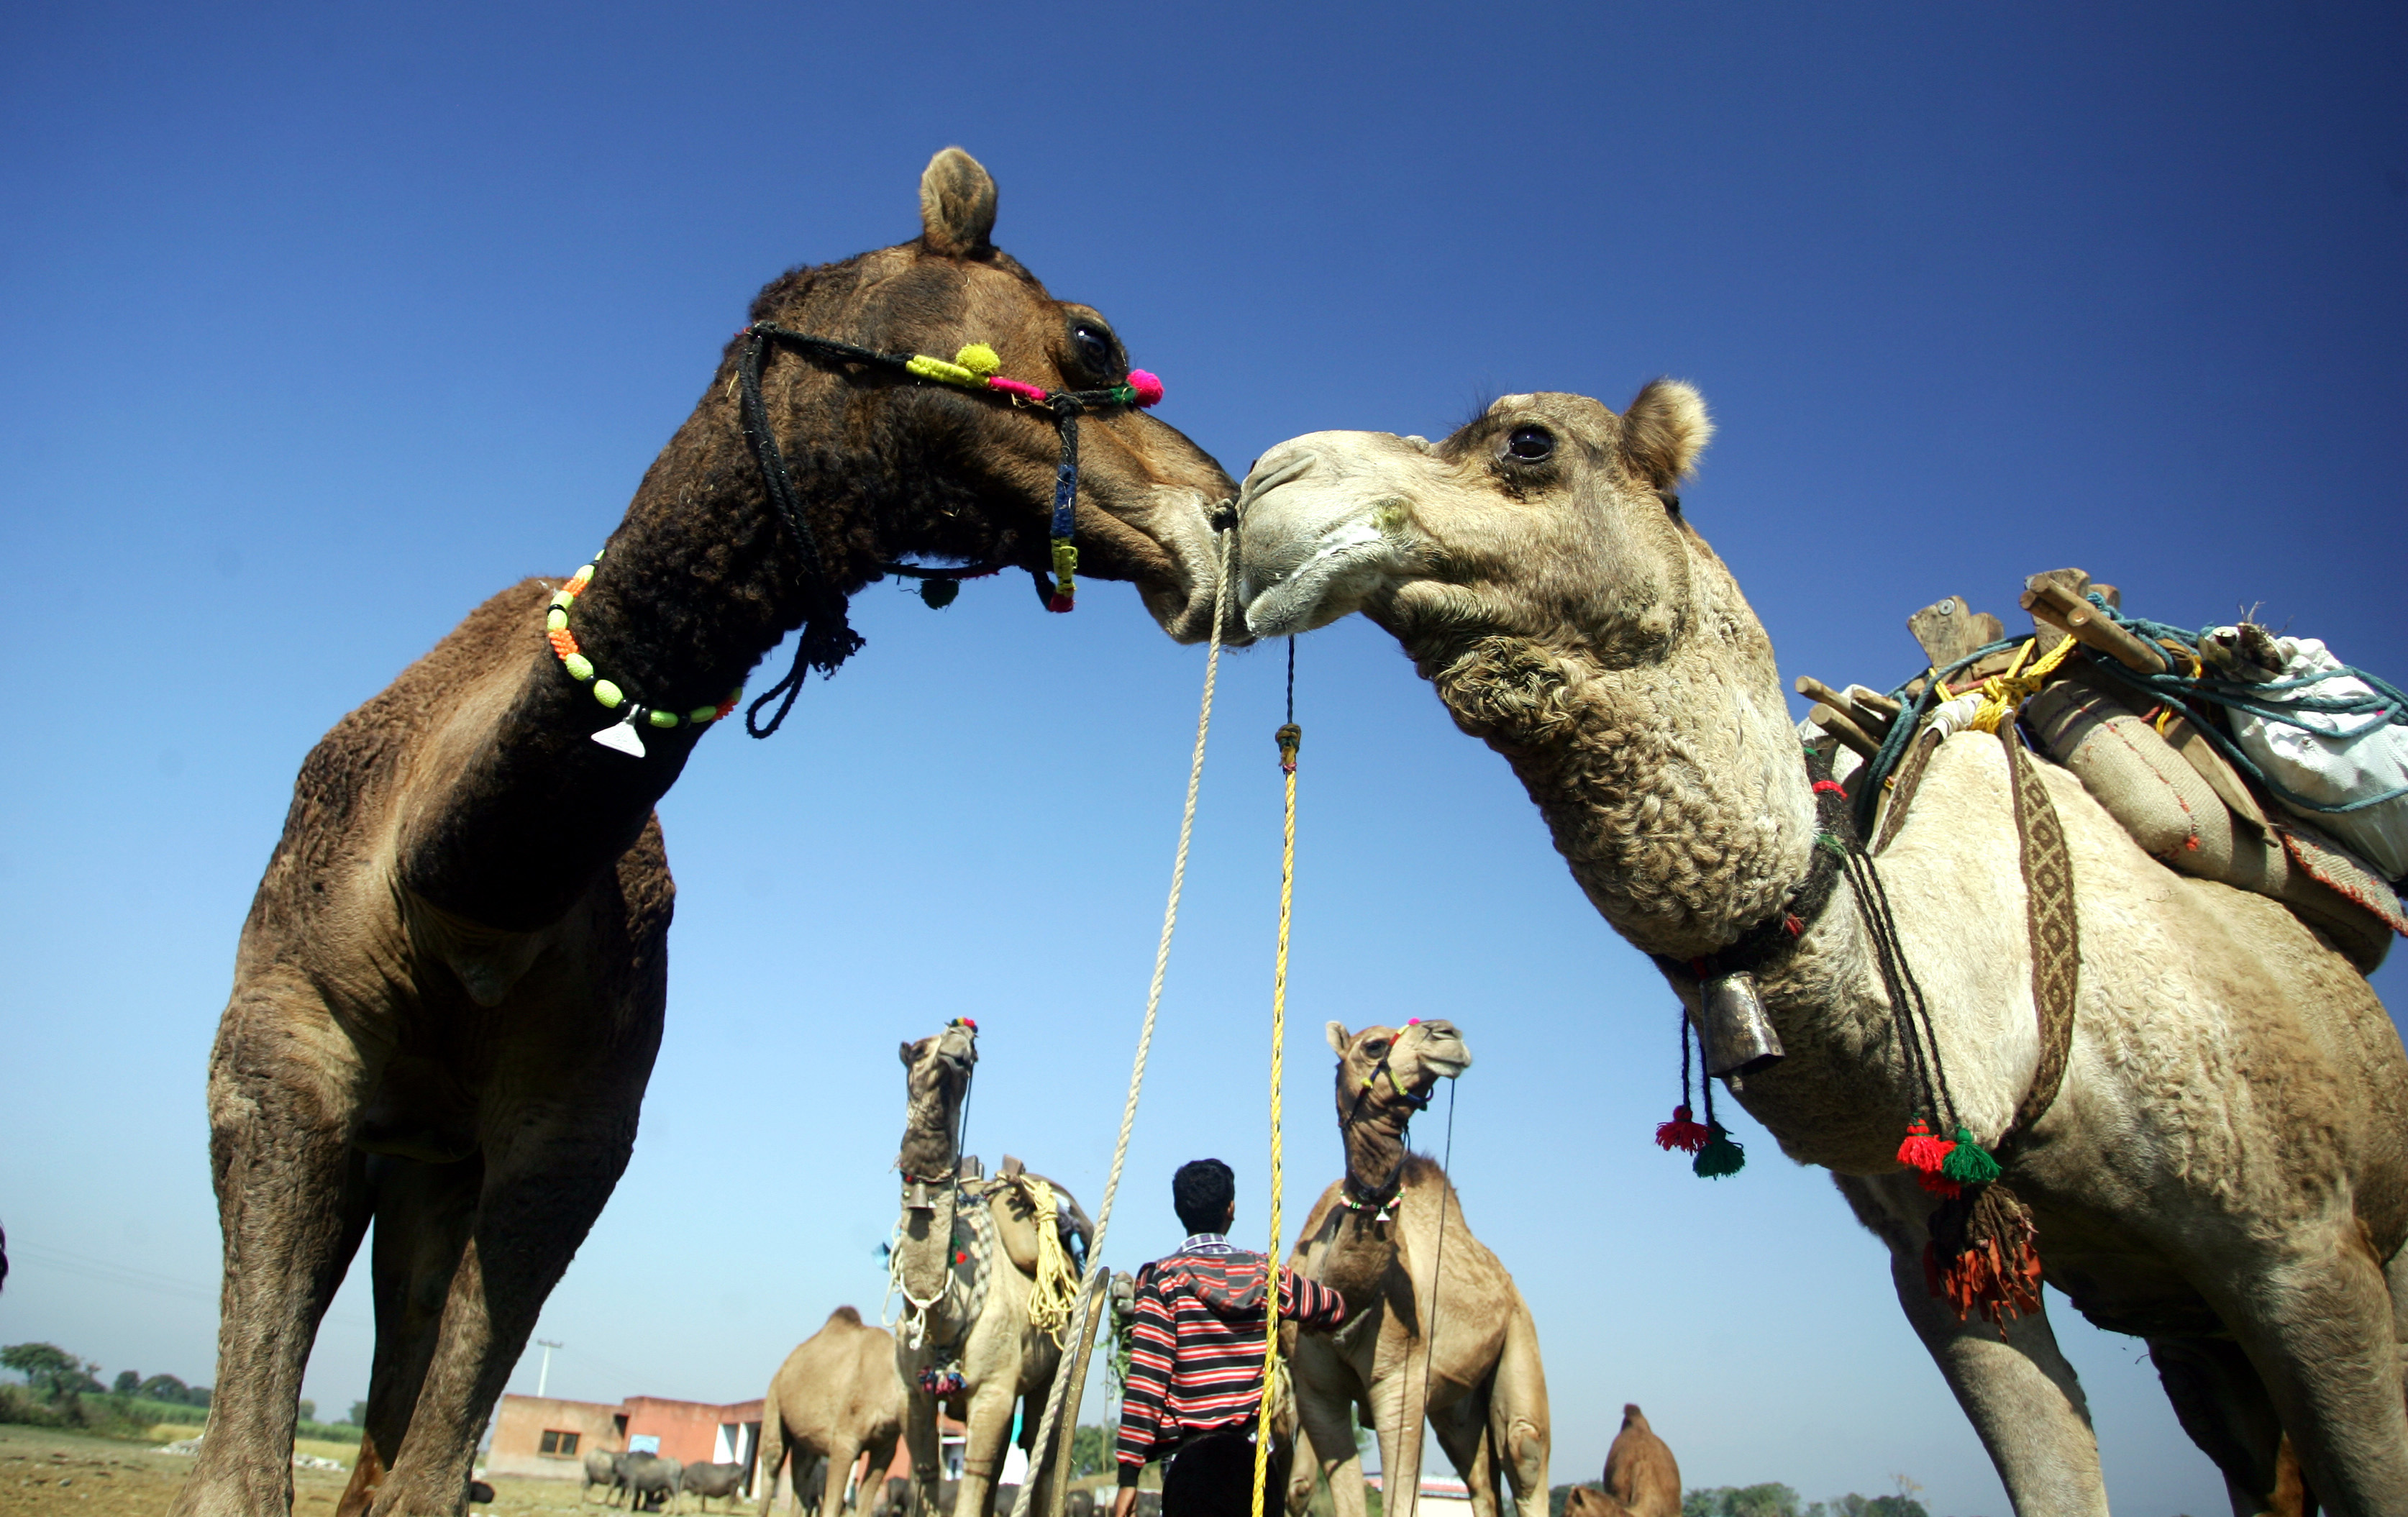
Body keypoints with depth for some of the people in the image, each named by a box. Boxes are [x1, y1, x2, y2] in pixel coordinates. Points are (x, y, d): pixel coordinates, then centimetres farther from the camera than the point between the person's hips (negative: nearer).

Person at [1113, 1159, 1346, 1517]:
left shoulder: (1164, 1278, -4)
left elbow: (1147, 1375, -11)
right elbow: (1335, 1309, 18)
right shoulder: (1264, 1273, 4)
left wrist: (1129, 1474, -10)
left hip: (1189, 1456, -2)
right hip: (1255, 1456, 2)